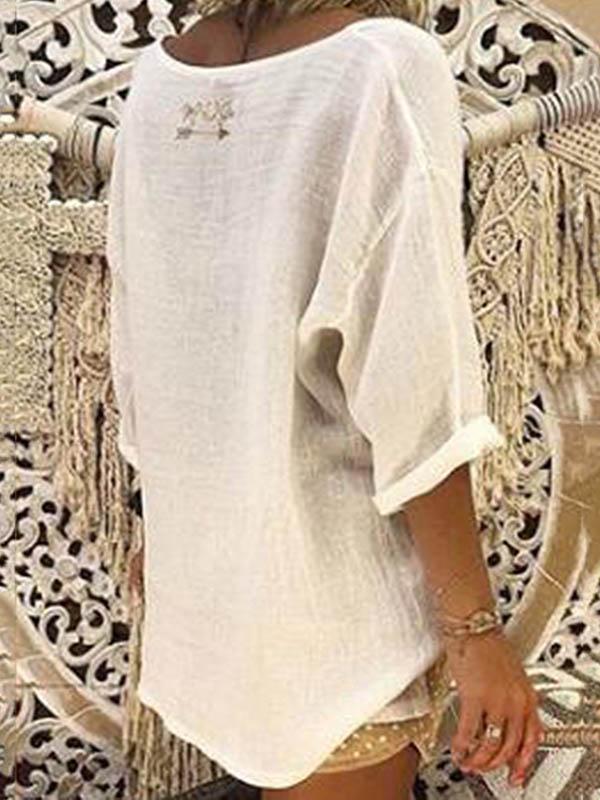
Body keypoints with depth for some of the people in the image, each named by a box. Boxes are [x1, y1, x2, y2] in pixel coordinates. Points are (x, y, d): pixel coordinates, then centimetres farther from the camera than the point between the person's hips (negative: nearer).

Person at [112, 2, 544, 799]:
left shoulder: (161, 79, 1)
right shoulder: (387, 65, -18)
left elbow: (141, 347, 7)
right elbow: (410, 386, -22)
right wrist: (476, 624, -15)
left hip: (206, 551, 7)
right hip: (340, 570, -6)